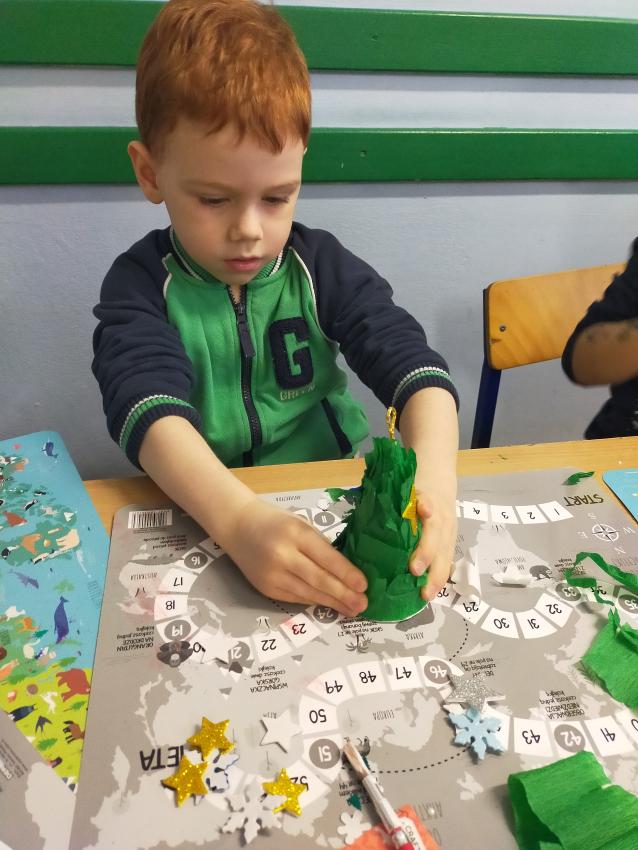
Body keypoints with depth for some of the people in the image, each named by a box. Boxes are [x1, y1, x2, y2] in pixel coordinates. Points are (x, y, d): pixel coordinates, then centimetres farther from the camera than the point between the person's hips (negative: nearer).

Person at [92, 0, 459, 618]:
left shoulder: (320, 266, -1)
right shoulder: (141, 284, -7)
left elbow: (413, 365, -10)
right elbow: (149, 408, -24)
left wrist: (435, 474, -31)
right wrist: (238, 519, -42)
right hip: (199, 514, -2)